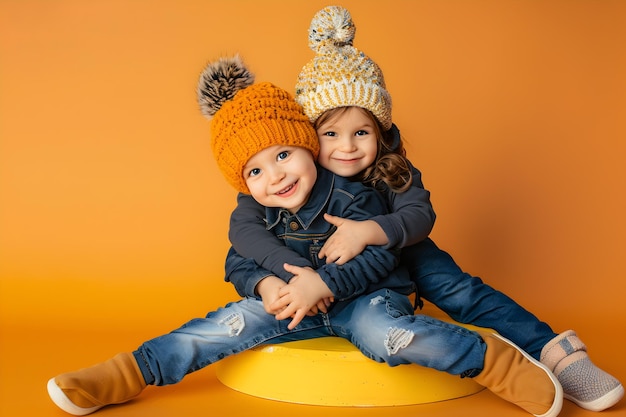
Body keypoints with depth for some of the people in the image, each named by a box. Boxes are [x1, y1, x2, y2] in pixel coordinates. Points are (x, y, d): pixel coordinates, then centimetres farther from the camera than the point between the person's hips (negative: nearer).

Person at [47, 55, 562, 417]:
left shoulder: (353, 198, -17)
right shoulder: (258, 215, -2)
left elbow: (380, 257, -19)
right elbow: (238, 261, 3)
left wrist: (321, 282, -30)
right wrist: (267, 285, -19)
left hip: (365, 296, -3)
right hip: (299, 303, 4)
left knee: (385, 334, -35)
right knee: (233, 322, -14)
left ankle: (491, 358, -19)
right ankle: (128, 374, -12)